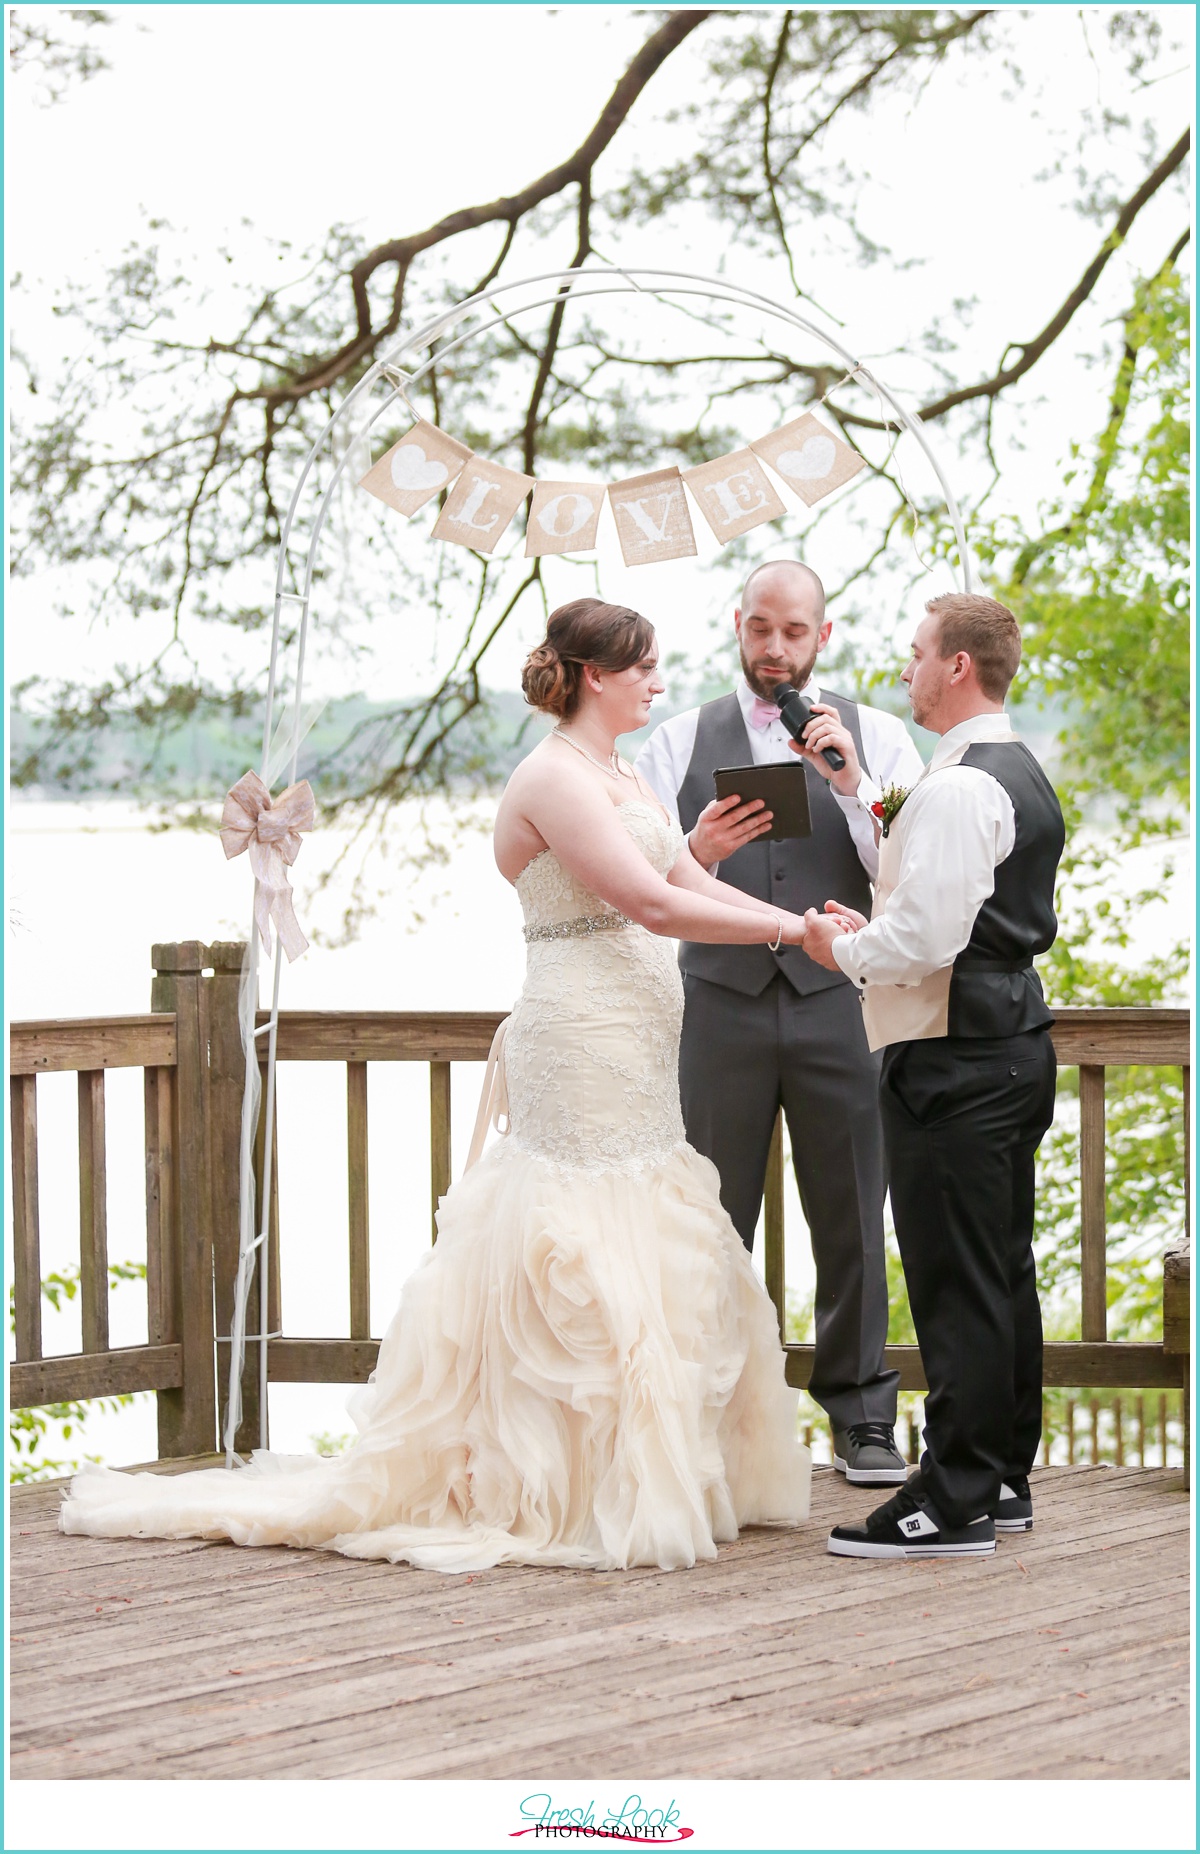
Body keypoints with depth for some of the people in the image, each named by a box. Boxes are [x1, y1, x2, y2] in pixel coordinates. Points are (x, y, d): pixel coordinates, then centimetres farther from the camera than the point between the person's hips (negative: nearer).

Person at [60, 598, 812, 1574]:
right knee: (590, 1272, -7)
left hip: (632, 1055, 10)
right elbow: (650, 901, -21)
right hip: (582, 1045, -10)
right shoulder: (553, 778, -14)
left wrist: (802, 920, -1)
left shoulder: (622, 778, 17)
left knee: (662, 1268, 12)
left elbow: (690, 883, 11)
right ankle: (595, 1495, -2)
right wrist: (788, 929, -18)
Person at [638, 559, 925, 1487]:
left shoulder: (875, 737, 7)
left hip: (838, 1003, 0)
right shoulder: (681, 741, 9)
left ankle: (862, 1417, 10)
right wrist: (698, 853, -16)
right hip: (722, 1006, 1)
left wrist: (851, 782, -16)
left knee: (852, 1223, 2)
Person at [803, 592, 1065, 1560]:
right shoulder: (1027, 775, 15)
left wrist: (842, 947, -6)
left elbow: (924, 941, -24)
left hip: (955, 1061, -10)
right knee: (1004, 1271, 14)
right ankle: (1004, 1479, 22)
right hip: (1016, 1037, 10)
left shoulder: (957, 789, -18)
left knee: (955, 1281, -7)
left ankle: (955, 1502, -4)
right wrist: (869, 927, 15)